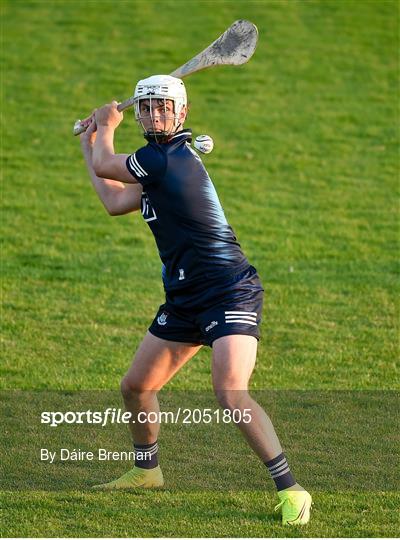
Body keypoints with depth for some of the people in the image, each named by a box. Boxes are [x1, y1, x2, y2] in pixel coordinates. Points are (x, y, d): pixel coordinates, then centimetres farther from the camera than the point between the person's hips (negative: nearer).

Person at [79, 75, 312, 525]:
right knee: (136, 387, 17)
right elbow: (116, 202, 23)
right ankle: (146, 471, 38)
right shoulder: (162, 162, 12)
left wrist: (106, 125, 18)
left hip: (228, 291, -10)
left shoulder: (169, 158, -17)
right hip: (185, 298, 10)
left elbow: (105, 164, -2)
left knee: (231, 394, -25)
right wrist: (89, 146, 32)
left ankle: (290, 490, -21)